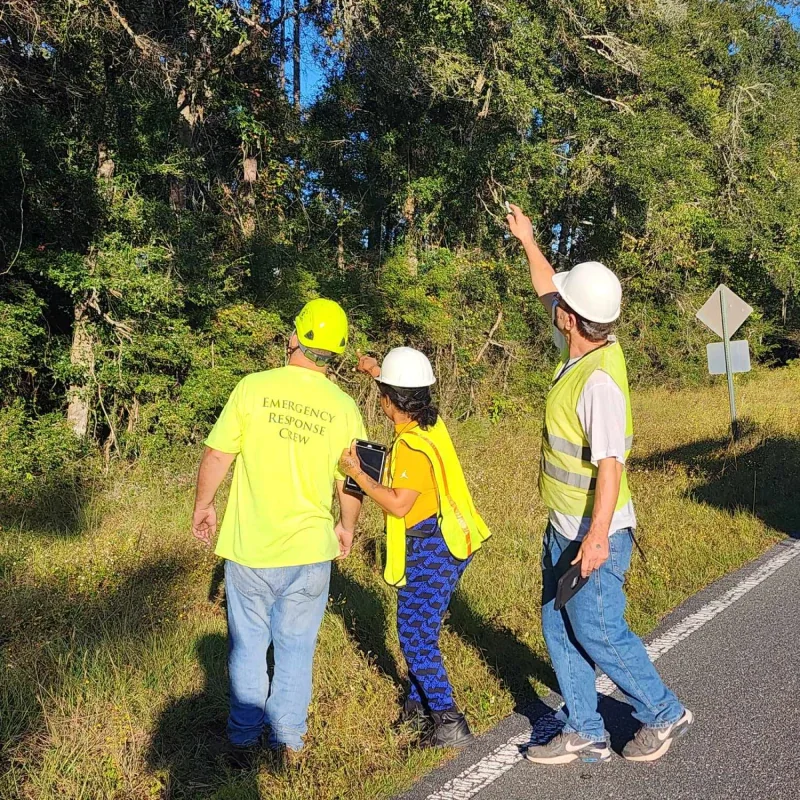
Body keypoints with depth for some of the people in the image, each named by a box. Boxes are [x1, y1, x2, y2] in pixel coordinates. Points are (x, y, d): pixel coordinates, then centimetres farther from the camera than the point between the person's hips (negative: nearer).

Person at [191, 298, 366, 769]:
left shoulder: (254, 388, -11)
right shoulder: (344, 408, -5)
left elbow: (218, 455, -9)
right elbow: (351, 484, 2)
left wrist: (203, 506, 8)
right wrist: (347, 527, 20)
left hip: (250, 546, -1)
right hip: (311, 550, 1)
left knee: (248, 643, 16)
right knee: (296, 646, 17)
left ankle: (245, 738, 29)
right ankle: (289, 741, 28)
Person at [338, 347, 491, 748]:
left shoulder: (410, 445, -22)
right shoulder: (431, 424, 5)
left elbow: (399, 505, -23)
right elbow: (408, 394, 28)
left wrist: (357, 473, -17)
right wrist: (378, 372, 22)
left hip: (429, 549, -10)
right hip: (446, 543, 10)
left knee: (416, 638, 0)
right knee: (418, 630, 21)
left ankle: (448, 722, 5)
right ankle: (419, 704, 34)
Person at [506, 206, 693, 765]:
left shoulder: (599, 381, -25)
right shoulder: (585, 347, 1)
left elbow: (610, 463, -28)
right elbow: (548, 290, 17)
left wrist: (598, 534, -30)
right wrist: (528, 240, 25)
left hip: (594, 532, -10)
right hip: (563, 527, 10)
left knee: (598, 631, 3)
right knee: (560, 629, 14)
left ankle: (663, 714, 27)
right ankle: (585, 734, 26)